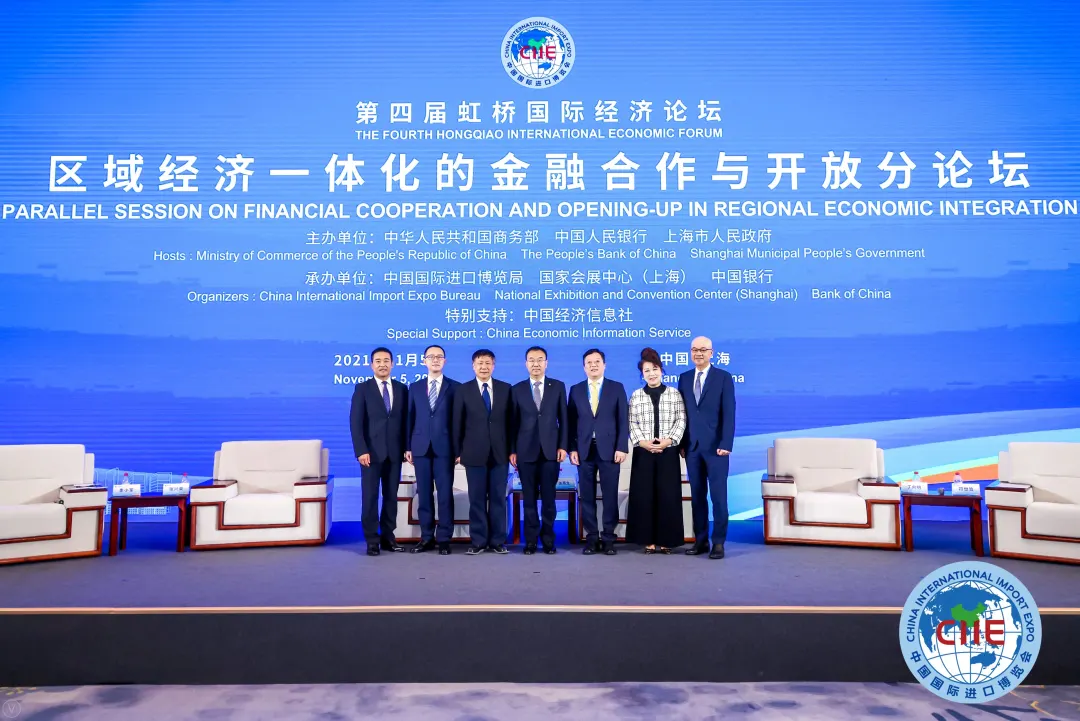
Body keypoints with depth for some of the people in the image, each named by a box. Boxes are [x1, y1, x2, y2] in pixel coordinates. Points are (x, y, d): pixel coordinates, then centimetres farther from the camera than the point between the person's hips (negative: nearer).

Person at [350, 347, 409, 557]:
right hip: (372, 452, -3)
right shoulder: (362, 388, 2)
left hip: (395, 452, 3)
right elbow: (355, 422, -5)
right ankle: (372, 540, 7)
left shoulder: (402, 389, 10)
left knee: (391, 496, 7)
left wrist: (407, 447, 1)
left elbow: (406, 420, 9)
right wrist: (361, 450, -13)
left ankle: (388, 537, 16)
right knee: (370, 497, 0)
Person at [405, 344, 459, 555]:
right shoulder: (415, 387, 12)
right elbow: (410, 418, 10)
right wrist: (408, 446, 4)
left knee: (445, 494, -1)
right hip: (421, 447, 3)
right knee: (424, 494, 6)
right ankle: (427, 537, 14)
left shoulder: (455, 387, 4)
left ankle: (444, 538, 6)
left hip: (444, 447, -2)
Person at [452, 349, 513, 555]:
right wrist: (458, 452, -1)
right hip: (474, 453, -1)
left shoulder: (505, 389, 6)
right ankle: (478, 541, 12)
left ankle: (498, 541, 14)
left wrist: (512, 449, 2)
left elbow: (511, 421, 6)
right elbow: (457, 424, 3)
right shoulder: (463, 390, 3)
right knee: (477, 499, 4)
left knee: (498, 498, 6)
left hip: (500, 452, 1)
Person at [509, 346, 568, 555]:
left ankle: (548, 539, 14)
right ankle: (531, 540, 13)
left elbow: (563, 419, 4)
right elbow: (514, 422, 5)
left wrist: (562, 446, -3)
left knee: (548, 498, 4)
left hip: (550, 450, 0)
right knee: (529, 498, 5)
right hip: (526, 451, 0)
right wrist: (512, 450, 0)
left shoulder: (558, 386, 5)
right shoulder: (518, 389, 6)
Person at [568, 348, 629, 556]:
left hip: (609, 449, -1)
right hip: (584, 450, 2)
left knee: (610, 495, 1)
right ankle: (591, 537, 12)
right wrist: (572, 448, -2)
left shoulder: (617, 388, 6)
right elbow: (571, 422, 7)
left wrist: (621, 447, -7)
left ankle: (608, 537, 10)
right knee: (587, 496, 4)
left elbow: (623, 420, 1)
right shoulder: (576, 390, 10)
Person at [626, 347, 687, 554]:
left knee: (668, 495, -1)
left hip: (668, 452, -1)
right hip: (643, 452, 1)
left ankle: (666, 540, 8)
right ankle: (648, 540, 8)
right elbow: (632, 423, 3)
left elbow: (681, 421, 0)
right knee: (644, 495, 0)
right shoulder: (636, 395, 7)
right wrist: (643, 442, -11)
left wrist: (668, 440, -12)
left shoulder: (674, 394, 5)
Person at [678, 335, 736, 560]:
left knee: (718, 496, -1)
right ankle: (700, 540, 15)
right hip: (692, 446, 4)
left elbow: (729, 413, -6)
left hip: (715, 446, -4)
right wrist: (682, 443, 5)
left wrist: (726, 444, -14)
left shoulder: (723, 377, -1)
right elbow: (682, 413, 11)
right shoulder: (684, 378, 11)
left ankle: (718, 542, 6)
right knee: (697, 496, 8)